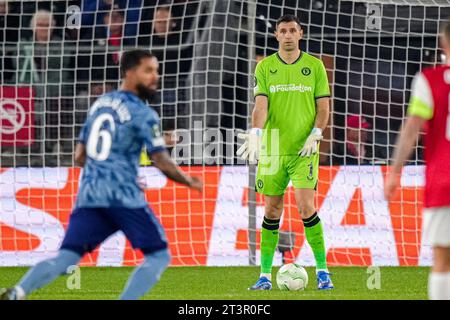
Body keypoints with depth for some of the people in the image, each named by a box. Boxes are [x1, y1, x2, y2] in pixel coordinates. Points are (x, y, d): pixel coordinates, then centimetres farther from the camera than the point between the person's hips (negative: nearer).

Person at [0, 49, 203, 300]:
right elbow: (163, 163, -7)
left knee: (65, 258, 1)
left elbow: (80, 157, 22)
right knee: (159, 256, 4)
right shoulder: (143, 114, -3)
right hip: (124, 196, -6)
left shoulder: (100, 103, 18)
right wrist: (191, 182, 9)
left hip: (89, 195, 6)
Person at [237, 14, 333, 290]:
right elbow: (261, 104, -5)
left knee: (306, 207, -13)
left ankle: (323, 271, -3)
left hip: (304, 150, -1)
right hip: (273, 150, 2)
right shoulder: (265, 67, 5)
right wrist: (256, 133, -21)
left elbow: (323, 107, 5)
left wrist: (315, 135, -10)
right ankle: (266, 275, 12)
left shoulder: (314, 66, 4)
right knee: (272, 211, 5)